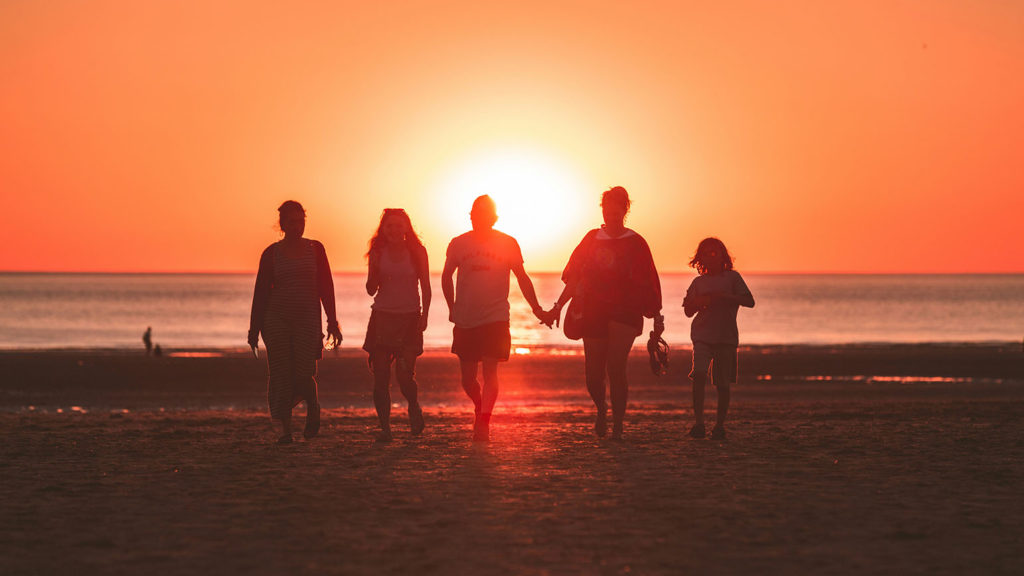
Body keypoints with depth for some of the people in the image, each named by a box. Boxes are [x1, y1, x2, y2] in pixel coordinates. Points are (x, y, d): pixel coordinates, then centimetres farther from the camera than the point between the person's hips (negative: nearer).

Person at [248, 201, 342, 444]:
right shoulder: (271, 253, 4)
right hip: (277, 319, 0)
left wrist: (332, 323, 3)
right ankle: (285, 429, 5)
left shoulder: (315, 249, 6)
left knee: (303, 376, -9)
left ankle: (312, 406, 23)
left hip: (307, 319, 0)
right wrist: (255, 328, 2)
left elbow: (326, 287, 7)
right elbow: (261, 292, 5)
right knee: (281, 375, -2)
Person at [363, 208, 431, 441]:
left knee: (405, 375, -11)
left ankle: (414, 406, 21)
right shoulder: (378, 253, 5)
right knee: (380, 376, -5)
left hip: (409, 318, -2)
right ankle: (385, 426, 3)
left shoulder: (417, 252, 1)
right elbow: (371, 290, 7)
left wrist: (424, 316, -6)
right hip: (382, 317, 2)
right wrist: (375, 269, -12)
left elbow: (426, 288, 5)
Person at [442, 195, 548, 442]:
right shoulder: (459, 244, 2)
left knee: (490, 371, -14)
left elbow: (522, 278, 9)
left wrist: (536, 308, 7)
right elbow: (446, 276, 16)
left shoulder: (508, 244, -1)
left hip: (495, 319, -2)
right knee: (468, 379, 6)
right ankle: (480, 408, 34)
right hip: (465, 320, 2)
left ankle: (483, 422, -13)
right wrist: (452, 308, 13)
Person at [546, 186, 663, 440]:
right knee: (593, 374, 2)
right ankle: (601, 410, 33)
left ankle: (618, 425, -4)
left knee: (615, 368, -16)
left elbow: (648, 284, 3)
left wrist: (657, 318, -1)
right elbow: (574, 276, 13)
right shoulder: (592, 239, 10)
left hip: (625, 311, -3)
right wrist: (558, 306, 7)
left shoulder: (635, 243, 2)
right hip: (593, 311, 3)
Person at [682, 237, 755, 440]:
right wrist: (699, 302, -4)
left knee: (723, 383, -1)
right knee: (699, 374, -17)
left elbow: (749, 301, -4)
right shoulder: (698, 282, 14)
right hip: (702, 334, 1)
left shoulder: (732, 277, 5)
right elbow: (688, 311, 17)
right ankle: (698, 422, -15)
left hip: (726, 335, -1)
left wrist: (723, 296, -15)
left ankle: (720, 424, 11)